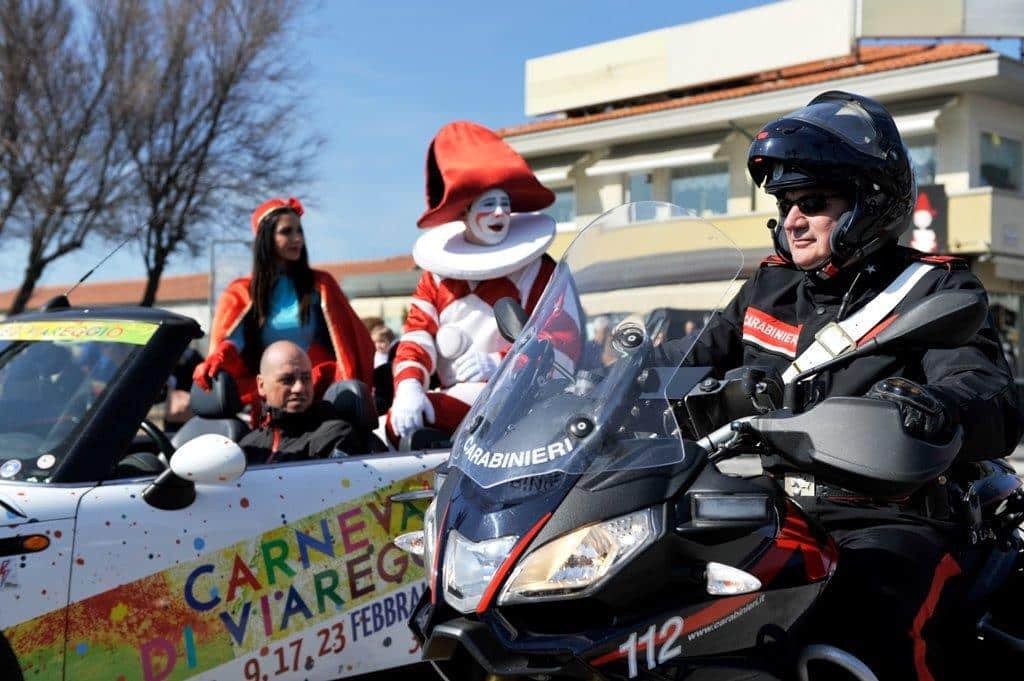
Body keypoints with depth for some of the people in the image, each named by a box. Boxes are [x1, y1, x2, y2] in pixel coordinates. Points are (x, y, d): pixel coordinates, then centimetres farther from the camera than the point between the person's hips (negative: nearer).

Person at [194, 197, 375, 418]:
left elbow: (351, 339, 5)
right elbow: (231, 340, -6)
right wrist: (216, 361, -28)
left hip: (320, 391, 0)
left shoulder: (320, 284, 10)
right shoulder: (242, 293, 9)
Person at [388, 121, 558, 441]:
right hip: (455, 397, 5)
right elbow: (417, 337, 4)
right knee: (401, 417, -21)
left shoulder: (539, 270, 5)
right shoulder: (437, 275, 15)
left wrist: (499, 362, -21)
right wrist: (408, 387, -18)